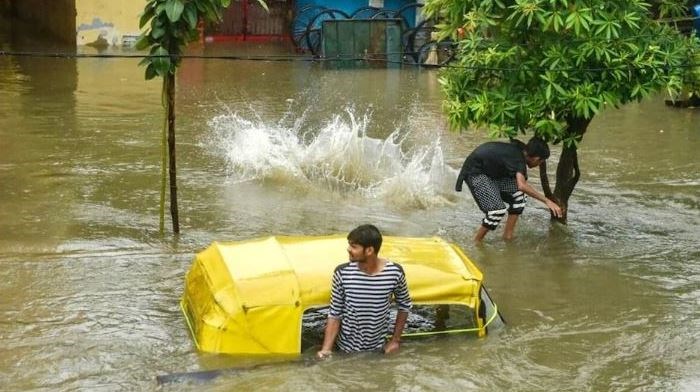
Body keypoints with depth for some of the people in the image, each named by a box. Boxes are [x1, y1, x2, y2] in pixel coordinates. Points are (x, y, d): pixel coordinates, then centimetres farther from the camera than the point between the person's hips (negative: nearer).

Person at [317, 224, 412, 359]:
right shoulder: (342, 273, -18)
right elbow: (335, 314, -9)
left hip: (377, 350, 1)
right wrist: (326, 349, -17)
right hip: (346, 350, 0)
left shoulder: (394, 272, -18)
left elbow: (404, 305, 1)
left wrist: (395, 340, 2)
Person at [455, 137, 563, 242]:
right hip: (475, 172, -10)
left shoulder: (519, 150, -1)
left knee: (520, 196, 2)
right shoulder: (518, 158, -28)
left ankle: (508, 235, 9)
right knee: (498, 209, -21)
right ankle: (476, 242, -3)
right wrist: (546, 201, -43)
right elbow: (522, 186, -44)